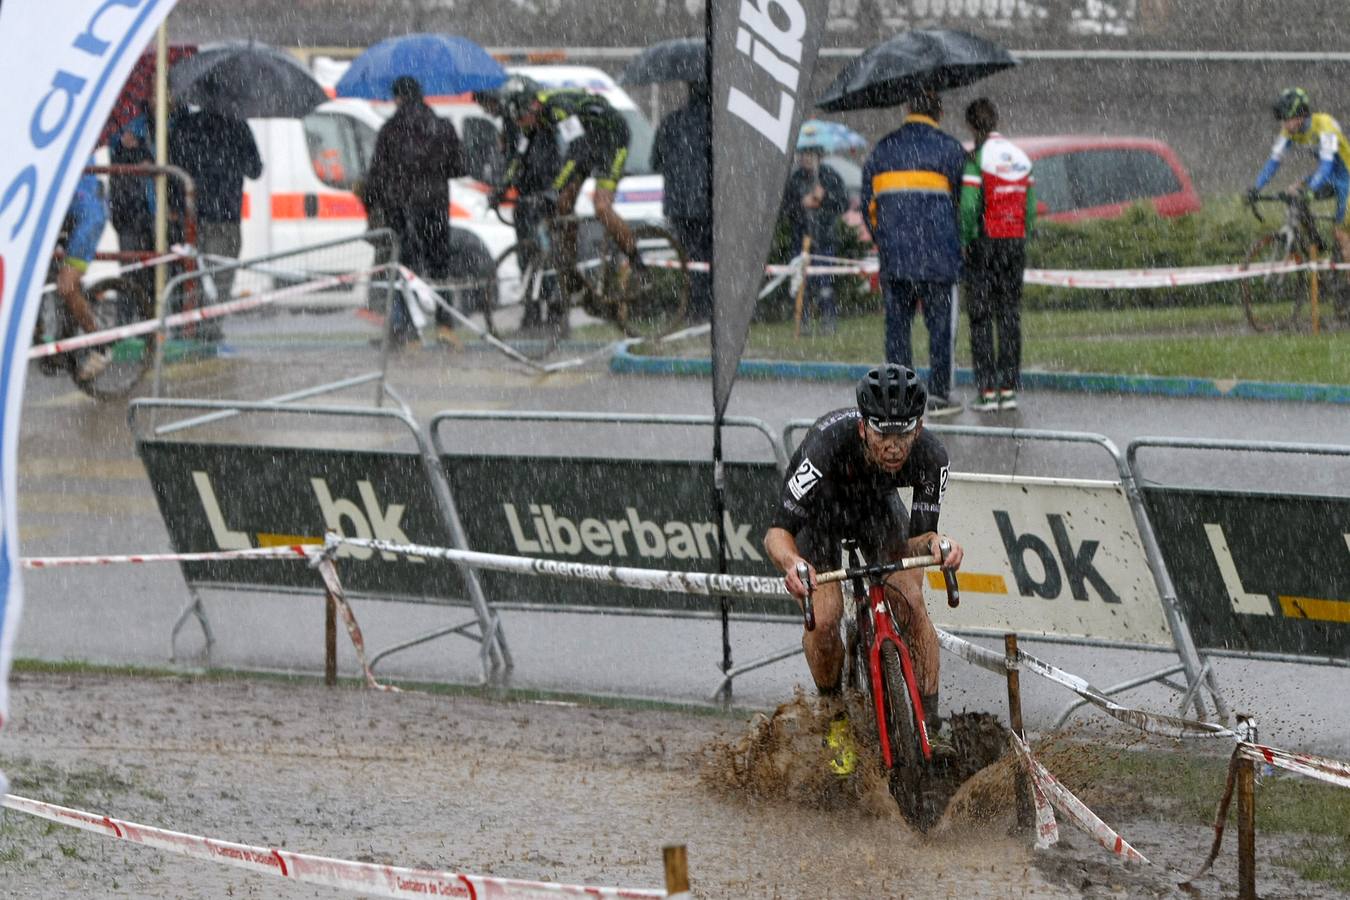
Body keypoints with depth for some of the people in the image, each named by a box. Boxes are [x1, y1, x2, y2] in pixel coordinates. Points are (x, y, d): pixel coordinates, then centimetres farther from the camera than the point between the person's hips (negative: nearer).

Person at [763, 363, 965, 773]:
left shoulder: (930, 456, -34)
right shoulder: (828, 444, -42)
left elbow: (916, 539, -27)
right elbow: (778, 531, -41)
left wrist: (933, 544, -51)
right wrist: (791, 563, -63)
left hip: (877, 503, 2)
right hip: (817, 508, -2)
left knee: (911, 605, -17)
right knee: (824, 618, -19)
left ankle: (931, 724, -7)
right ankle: (836, 717, 6)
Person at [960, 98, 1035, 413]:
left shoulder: (977, 157, -11)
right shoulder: (1020, 156, 8)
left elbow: (969, 206, -16)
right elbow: (1031, 206, 9)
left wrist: (964, 243, -4)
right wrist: (1022, 241, 15)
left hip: (984, 244, -5)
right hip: (1015, 244, 5)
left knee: (981, 318, -1)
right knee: (1010, 316, 8)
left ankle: (987, 390, -5)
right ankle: (1009, 389, 6)